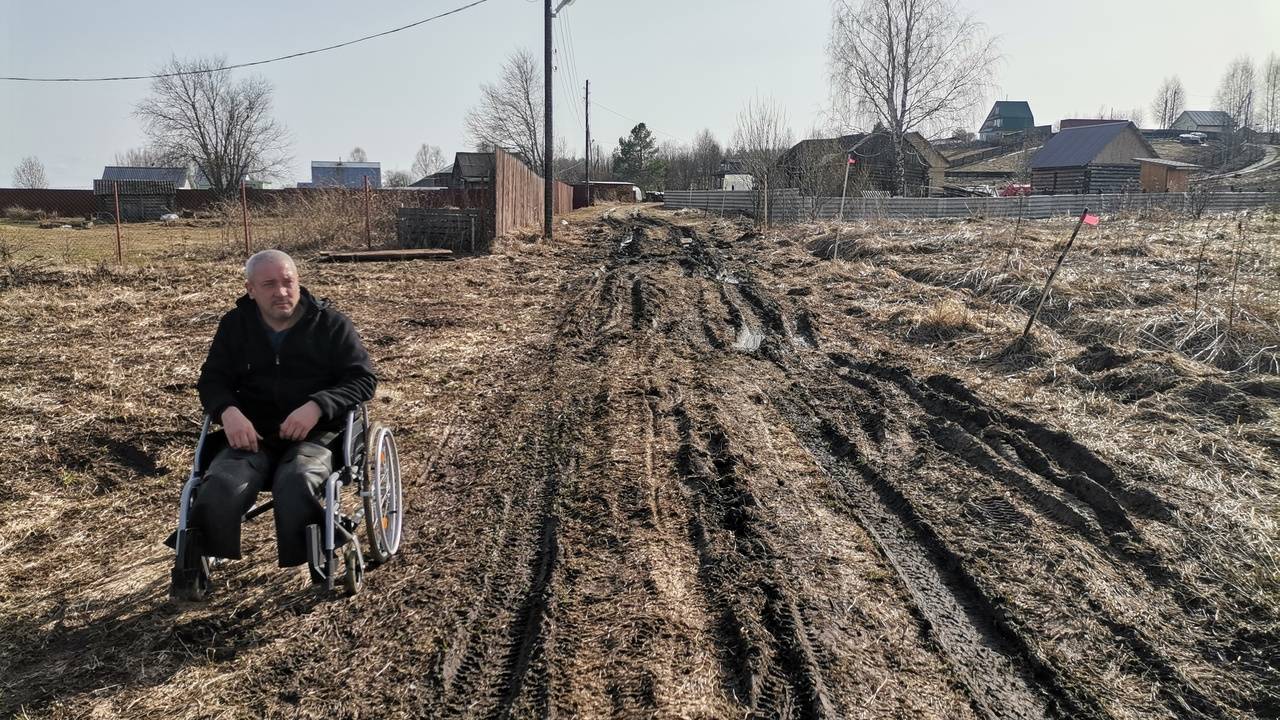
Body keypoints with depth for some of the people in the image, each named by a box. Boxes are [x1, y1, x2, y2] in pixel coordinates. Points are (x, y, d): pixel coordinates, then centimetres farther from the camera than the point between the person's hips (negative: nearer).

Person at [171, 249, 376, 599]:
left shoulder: (330, 323, 3)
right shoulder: (234, 325, 12)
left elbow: (364, 379, -2)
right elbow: (212, 379, 13)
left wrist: (317, 406, -20)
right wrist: (228, 412, -13)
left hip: (316, 435, -2)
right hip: (252, 435, 3)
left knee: (296, 484, -36)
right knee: (221, 488, -29)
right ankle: (194, 562, -8)